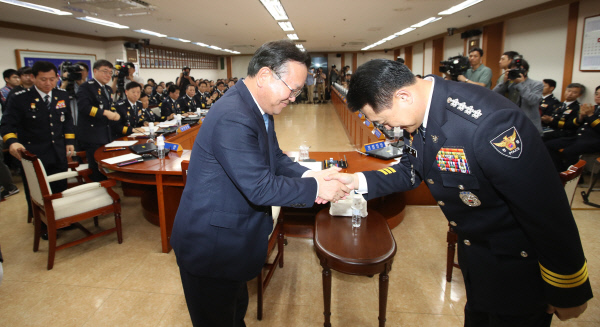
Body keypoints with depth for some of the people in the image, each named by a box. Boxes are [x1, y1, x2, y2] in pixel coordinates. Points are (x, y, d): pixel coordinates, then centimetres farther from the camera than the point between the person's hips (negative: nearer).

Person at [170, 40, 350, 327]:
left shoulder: (259, 109, 2)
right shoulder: (233, 118, -30)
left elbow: (275, 157, 9)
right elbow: (260, 189, -30)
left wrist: (306, 174, -9)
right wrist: (316, 188, -21)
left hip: (233, 237, 9)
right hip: (210, 246, -9)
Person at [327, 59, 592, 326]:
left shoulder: (490, 124, -38)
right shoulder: (417, 113, -11)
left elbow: (549, 212, -29)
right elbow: (411, 169, 4)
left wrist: (568, 294, -15)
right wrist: (359, 180, -12)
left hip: (518, 262, -7)